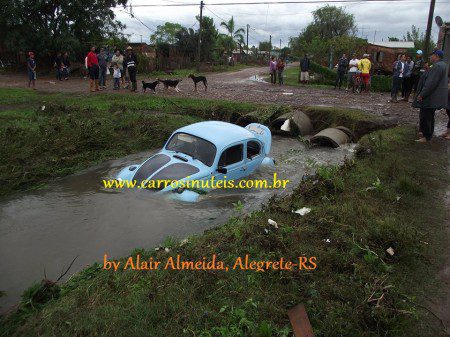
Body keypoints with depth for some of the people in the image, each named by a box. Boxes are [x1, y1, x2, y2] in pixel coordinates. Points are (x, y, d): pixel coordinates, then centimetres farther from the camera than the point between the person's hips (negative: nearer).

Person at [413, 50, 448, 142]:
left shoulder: (437, 66, -20)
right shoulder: (442, 65, 14)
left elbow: (431, 83, -26)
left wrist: (422, 94, -23)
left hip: (431, 96, -11)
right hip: (434, 96, 11)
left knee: (425, 116, -6)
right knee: (429, 116, 20)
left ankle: (427, 137, -1)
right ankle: (428, 133, 32)